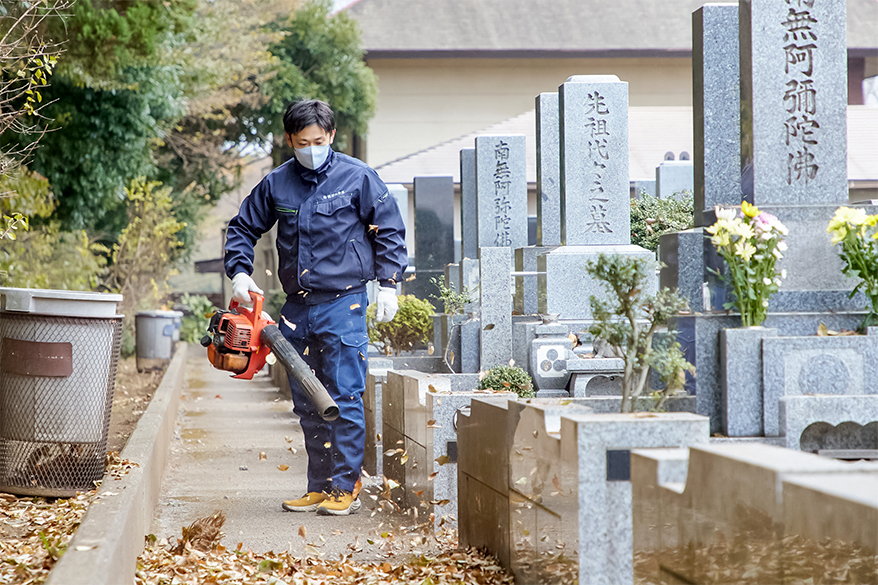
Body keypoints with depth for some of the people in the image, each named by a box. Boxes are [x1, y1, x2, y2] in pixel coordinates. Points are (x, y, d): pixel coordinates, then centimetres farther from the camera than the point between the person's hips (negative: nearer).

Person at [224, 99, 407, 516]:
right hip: (297, 307, 5)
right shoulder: (275, 185, 8)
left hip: (342, 304, -5)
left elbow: (389, 231, 2)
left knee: (344, 399, -7)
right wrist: (239, 272, 2)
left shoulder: (358, 178, -2)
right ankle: (320, 487, 16)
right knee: (307, 404, 8)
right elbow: (242, 228, 17)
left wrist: (388, 284, -4)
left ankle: (345, 486, -1)